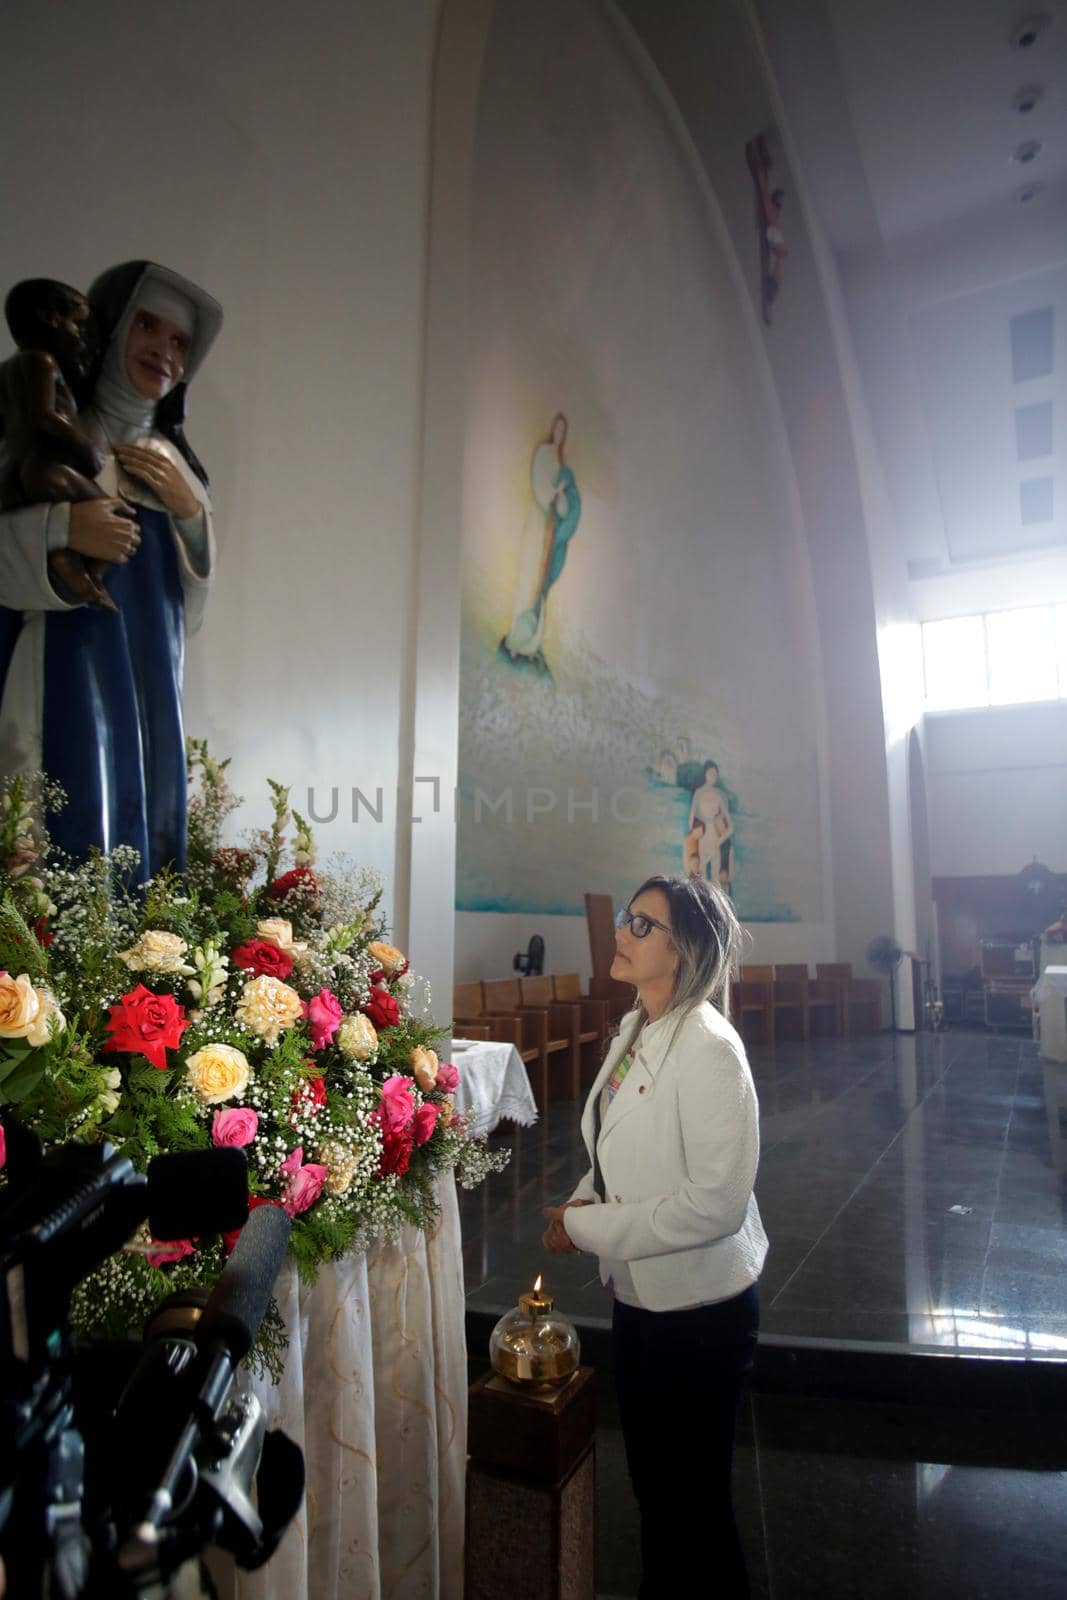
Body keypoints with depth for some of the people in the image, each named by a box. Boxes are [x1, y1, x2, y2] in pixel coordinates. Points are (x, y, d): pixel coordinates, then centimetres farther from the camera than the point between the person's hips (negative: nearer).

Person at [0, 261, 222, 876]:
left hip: (150, 690, 5)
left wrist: (191, 508, 1)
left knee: (146, 836, 2)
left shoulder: (172, 460, 19)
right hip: (63, 681, -5)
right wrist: (58, 528, -18)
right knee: (74, 855, -12)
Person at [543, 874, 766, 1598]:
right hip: (638, 1294, 8)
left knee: (693, 1498, 16)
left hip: (699, 1307, -8)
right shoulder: (636, 1028, -1)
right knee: (651, 1483, 27)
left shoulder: (707, 1048, -26)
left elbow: (715, 1201, -28)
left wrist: (585, 1228, -21)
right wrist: (584, 1199, -7)